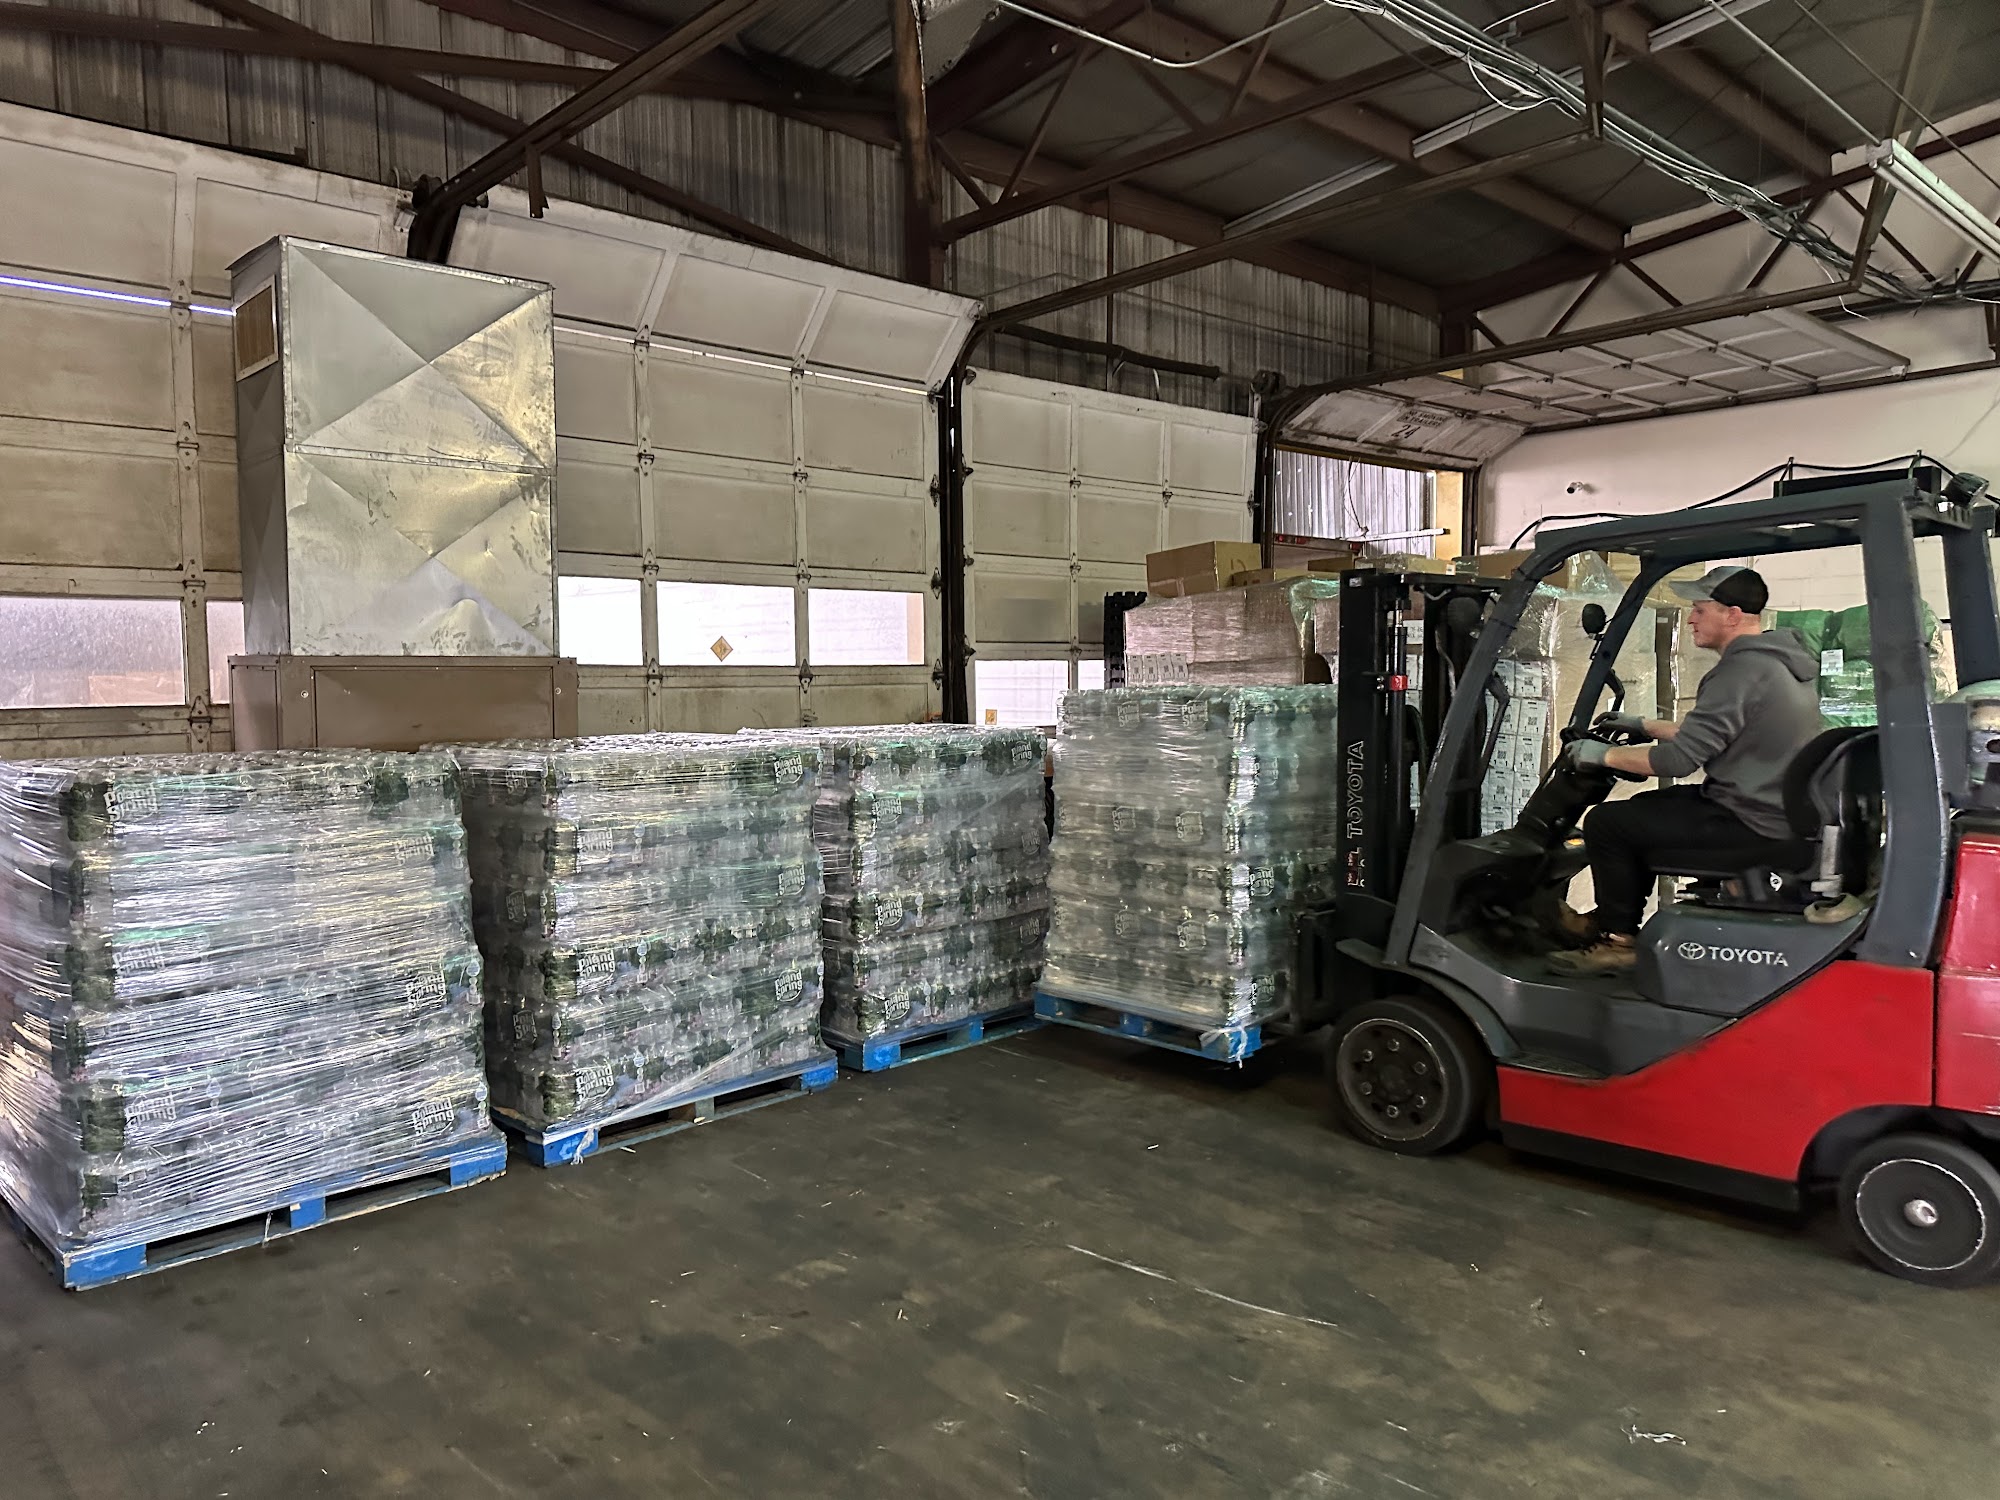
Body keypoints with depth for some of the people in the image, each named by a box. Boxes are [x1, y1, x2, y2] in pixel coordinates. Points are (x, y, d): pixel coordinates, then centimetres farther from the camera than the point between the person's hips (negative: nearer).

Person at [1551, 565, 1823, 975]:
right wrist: (1643, 725, 23)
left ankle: (1619, 941, 4)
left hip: (1750, 825, -11)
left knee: (1605, 822, -7)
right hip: (1783, 814, 11)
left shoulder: (1742, 671, -21)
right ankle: (1614, 916, 31)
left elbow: (1681, 758, -24)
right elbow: (1710, 736, 22)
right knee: (1645, 808, 26)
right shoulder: (1782, 659, 12)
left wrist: (1605, 755, -11)